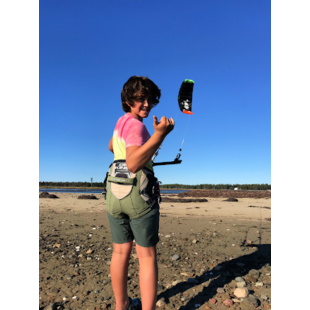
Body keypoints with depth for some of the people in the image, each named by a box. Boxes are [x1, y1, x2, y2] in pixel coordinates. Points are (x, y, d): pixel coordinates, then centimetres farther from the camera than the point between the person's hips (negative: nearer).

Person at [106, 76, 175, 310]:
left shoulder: (121, 121, 14)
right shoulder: (136, 125, -12)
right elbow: (133, 164, -27)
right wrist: (159, 135, -32)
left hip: (115, 193, 8)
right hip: (139, 194, -8)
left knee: (121, 252, 16)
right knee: (147, 255, 4)